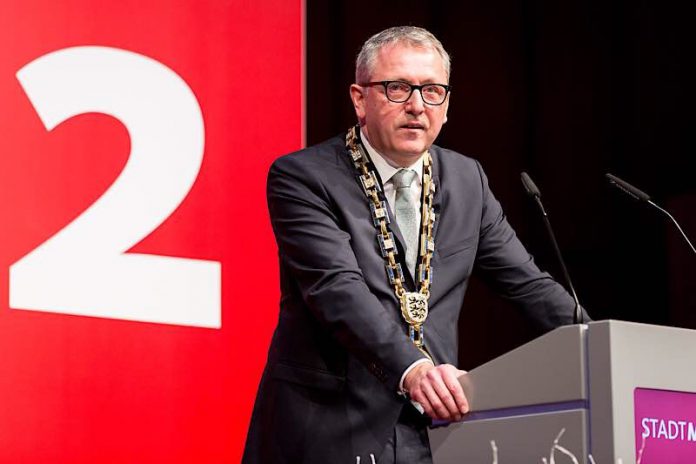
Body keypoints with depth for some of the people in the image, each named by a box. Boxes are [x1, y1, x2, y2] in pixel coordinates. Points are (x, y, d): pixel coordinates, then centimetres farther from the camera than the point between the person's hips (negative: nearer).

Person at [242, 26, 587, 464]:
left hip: (432, 427, 4)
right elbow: (338, 289, -20)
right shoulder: (301, 178, -7)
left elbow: (526, 282, 14)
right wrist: (412, 369, -34)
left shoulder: (467, 179, 10)